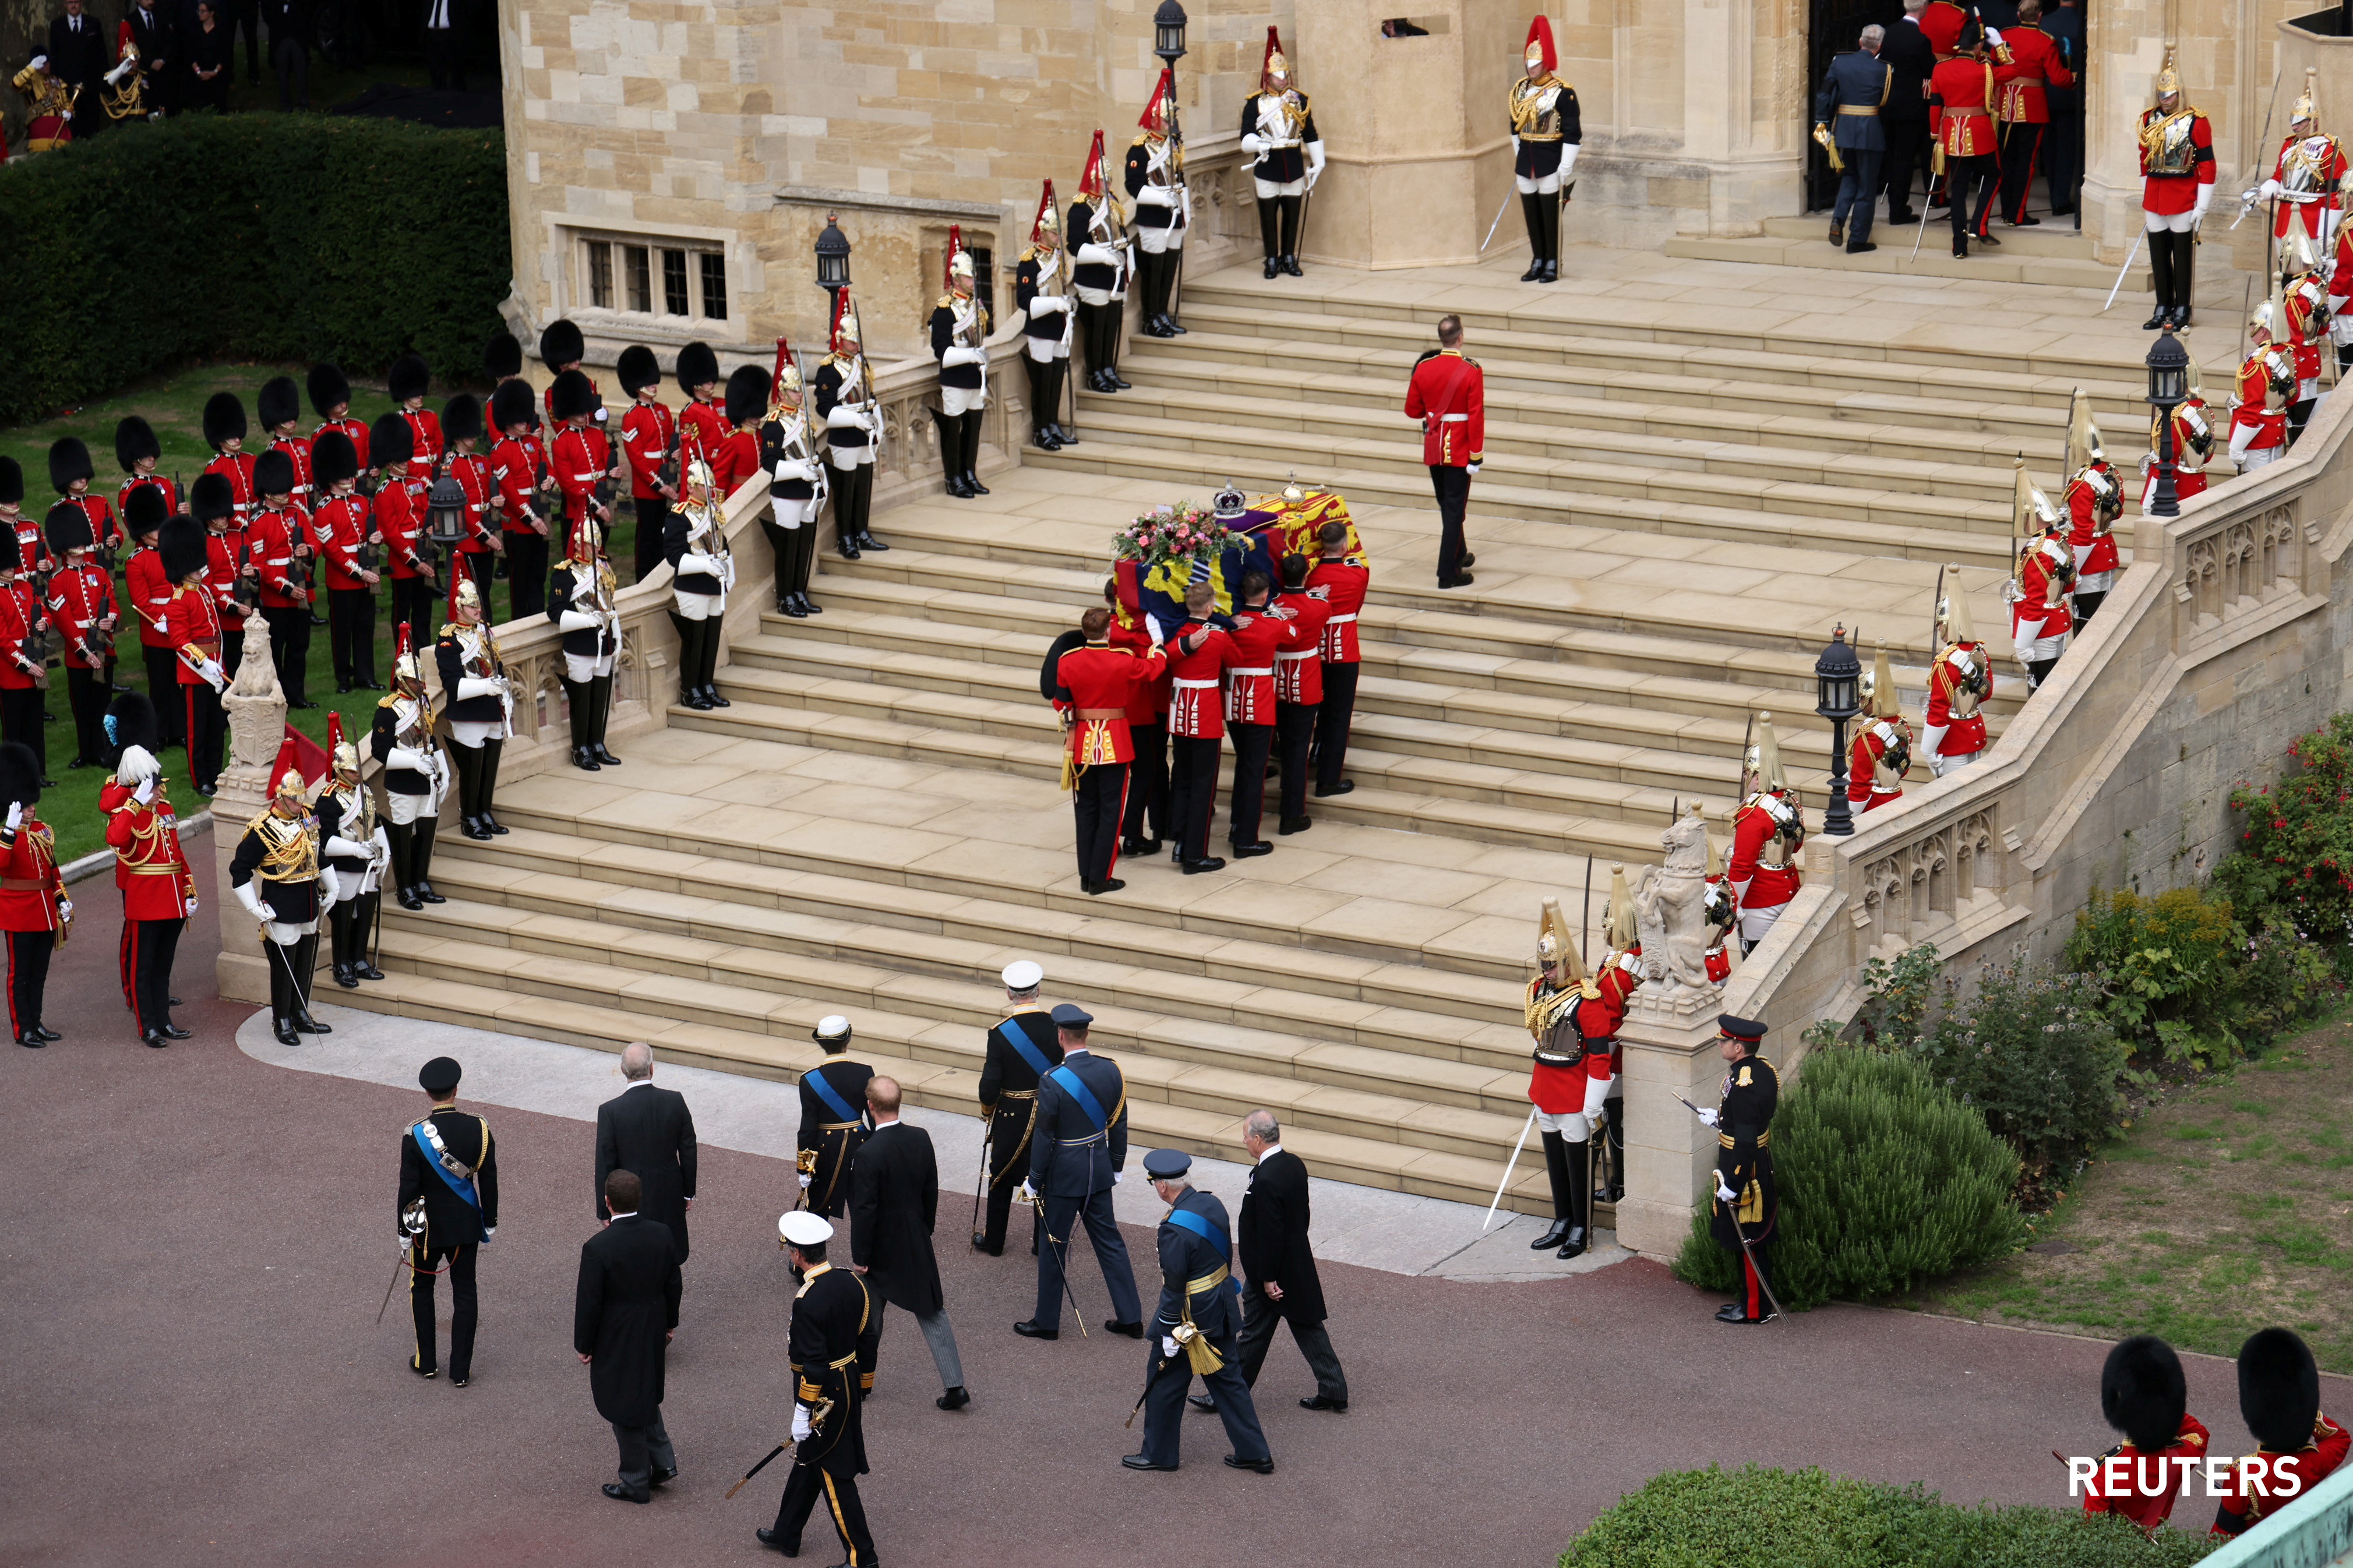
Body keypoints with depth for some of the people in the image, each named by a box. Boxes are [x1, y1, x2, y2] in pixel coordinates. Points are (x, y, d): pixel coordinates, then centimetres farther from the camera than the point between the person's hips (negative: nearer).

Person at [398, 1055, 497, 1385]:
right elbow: (489, 1181, -3)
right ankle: (461, 1369, 13)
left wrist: (405, 1234, -1)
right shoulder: (479, 1128, -11)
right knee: (465, 1293, 10)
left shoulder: (415, 1135, -18)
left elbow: (409, 1189, -12)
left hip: (428, 1226, -2)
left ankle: (426, 1361, 25)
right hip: (467, 1224, 2)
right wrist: (489, 1223, 10)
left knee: (422, 1288, 18)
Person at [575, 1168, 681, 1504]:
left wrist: (583, 1346, -4)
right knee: (646, 1397, 28)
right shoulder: (662, 1234, -10)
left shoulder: (598, 1247, -26)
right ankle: (662, 1461, 27)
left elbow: (589, 1303, -18)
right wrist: (670, 1323, 19)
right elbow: (672, 1284, 3)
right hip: (653, 1334, 5)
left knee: (625, 1410, 10)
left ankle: (636, 1483, 22)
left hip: (615, 1341, -5)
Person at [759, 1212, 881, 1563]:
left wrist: (803, 1417, -16)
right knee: (808, 1461, 23)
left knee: (834, 1475, 3)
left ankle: (861, 1555, 10)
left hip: (823, 1399, -9)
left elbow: (813, 1365, -24)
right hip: (849, 1387, 9)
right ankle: (786, 1534, 37)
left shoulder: (808, 1302, -26)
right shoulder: (852, 1282, -1)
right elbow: (867, 1340, 8)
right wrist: (862, 1388, 19)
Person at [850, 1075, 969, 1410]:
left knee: (870, 1317, 15)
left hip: (882, 1246, -5)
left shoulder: (869, 1153, -26)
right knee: (932, 1312, 10)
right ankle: (954, 1386, 6)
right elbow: (931, 1191, 5)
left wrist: (860, 1257, -10)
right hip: (917, 1244, 5)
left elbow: (864, 1210, -21)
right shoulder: (921, 1139, -7)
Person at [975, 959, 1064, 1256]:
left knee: (1001, 1180, 15)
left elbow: (989, 1087, -17)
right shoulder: (1056, 1026, -13)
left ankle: (994, 1241, 28)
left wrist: (986, 1111, 3)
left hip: (1011, 1117, -2)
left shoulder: (1000, 1033, -21)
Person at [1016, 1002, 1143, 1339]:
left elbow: (1044, 1138, -16)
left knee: (1053, 1247, 8)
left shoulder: (1053, 1081, -22)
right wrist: (1116, 1168, 17)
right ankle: (1130, 1317, 18)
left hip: (1063, 1173, -5)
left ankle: (1047, 1322, 20)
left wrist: (1034, 1182, -6)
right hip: (1100, 1170, 6)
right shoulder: (1110, 1070, -5)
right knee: (1109, 1239, 15)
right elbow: (1119, 1125, 5)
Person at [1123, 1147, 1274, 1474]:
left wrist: (1169, 1334, -15)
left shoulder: (1175, 1229, -27)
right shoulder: (1212, 1204, -2)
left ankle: (1159, 1453, 25)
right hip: (1221, 1309, 8)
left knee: (1164, 1381, 11)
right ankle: (1254, 1452, 21)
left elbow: (1174, 1286, -23)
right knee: (1226, 1378, 17)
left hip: (1191, 1318, -8)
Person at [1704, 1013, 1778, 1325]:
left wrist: (1732, 1186, -23)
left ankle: (1755, 1310, 13)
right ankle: (1752, 1301, 29)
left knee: (1746, 1243, 3)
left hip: (1742, 1172, -10)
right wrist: (1720, 1119, 20)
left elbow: (1746, 1141, -27)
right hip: (1761, 1167, 10)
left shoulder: (1743, 1085, -27)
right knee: (1751, 1241, 19)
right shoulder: (1763, 1068, 3)